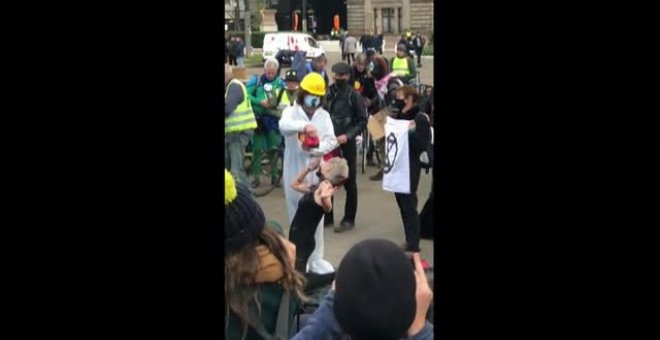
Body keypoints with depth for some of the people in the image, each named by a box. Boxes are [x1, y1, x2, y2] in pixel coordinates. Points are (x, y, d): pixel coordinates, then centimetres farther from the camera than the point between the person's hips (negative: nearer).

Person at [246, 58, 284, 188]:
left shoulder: (280, 83, 3)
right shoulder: (256, 81, -3)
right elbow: (246, 95, -10)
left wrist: (277, 104, -17)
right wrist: (260, 102, -20)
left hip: (273, 119, 1)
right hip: (258, 118, -1)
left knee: (274, 148, 3)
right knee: (258, 149, 3)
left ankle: (275, 175, 17)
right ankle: (256, 177, 12)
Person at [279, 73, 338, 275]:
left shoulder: (324, 115, 5)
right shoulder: (291, 112, -4)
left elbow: (331, 141, -6)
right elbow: (284, 126, -28)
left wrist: (315, 149, -25)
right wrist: (304, 126, -47)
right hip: (295, 173, -3)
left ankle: (316, 259, 18)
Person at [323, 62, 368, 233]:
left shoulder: (354, 95, -5)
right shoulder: (326, 93, 2)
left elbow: (362, 121, -4)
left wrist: (348, 135, -16)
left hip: (347, 144, -3)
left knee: (349, 183, 5)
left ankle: (349, 219, 15)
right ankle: (327, 216, 22)